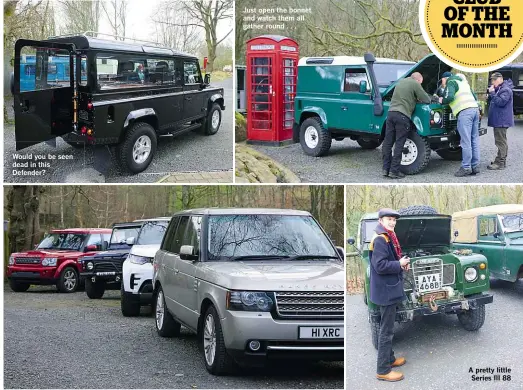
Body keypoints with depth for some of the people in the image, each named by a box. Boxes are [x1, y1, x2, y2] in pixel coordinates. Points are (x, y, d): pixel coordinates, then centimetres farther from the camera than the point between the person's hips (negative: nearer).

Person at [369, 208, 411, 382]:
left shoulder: (388, 237, 11)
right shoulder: (380, 239, -20)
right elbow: (380, 265, -27)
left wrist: (401, 263, 4)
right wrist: (399, 264, -17)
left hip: (390, 288, 11)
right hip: (386, 290, -11)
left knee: (388, 328, 21)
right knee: (386, 331, -5)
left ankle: (389, 358, 34)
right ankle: (383, 370, -1)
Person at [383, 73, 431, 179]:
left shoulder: (401, 82, 21)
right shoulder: (415, 84, -1)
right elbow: (427, 100, 2)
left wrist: (414, 99, 27)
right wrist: (419, 99, 22)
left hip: (391, 113, 7)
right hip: (402, 115, -7)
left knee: (388, 143, 8)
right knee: (399, 144, -3)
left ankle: (386, 169, 10)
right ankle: (394, 171, -3)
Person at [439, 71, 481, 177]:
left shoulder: (450, 83, 5)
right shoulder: (463, 82, 30)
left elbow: (450, 97, -13)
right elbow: (474, 97, 31)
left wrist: (442, 101, 6)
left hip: (464, 111, -9)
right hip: (475, 109, 9)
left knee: (466, 141, -8)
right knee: (474, 140, 10)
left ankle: (466, 167, -8)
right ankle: (475, 166, 12)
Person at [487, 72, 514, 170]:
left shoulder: (506, 90, -15)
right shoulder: (499, 89, 18)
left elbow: (500, 102, -25)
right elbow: (494, 101, 25)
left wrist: (492, 93, -20)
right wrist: (489, 97, 7)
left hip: (502, 121, -11)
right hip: (499, 120, 11)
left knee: (501, 141, -10)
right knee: (501, 141, 15)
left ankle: (500, 163, -11)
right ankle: (501, 161, 22)